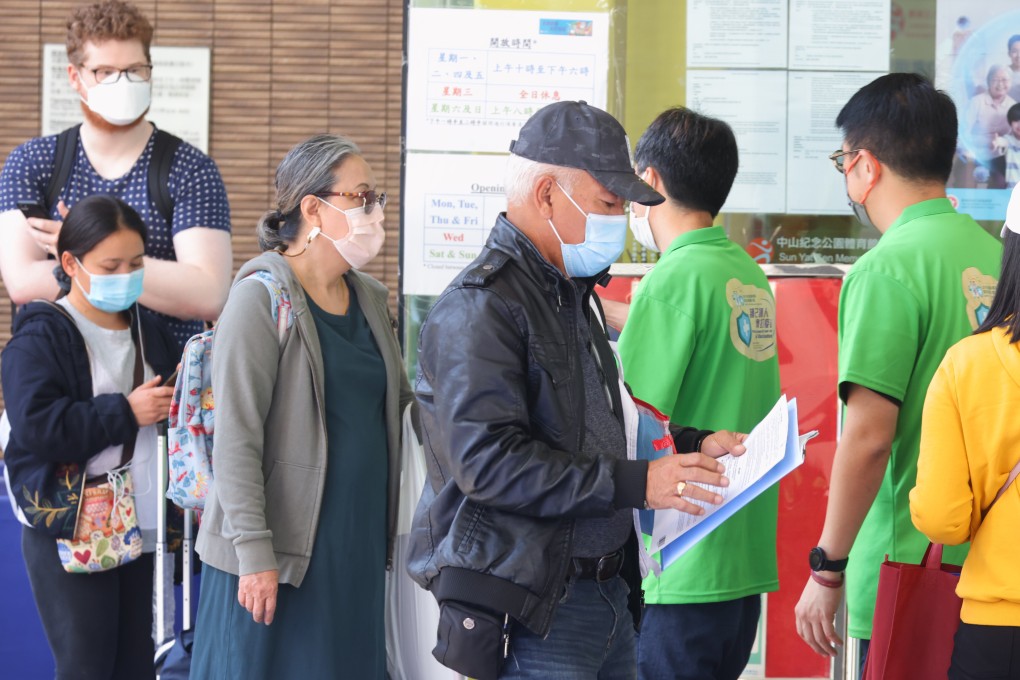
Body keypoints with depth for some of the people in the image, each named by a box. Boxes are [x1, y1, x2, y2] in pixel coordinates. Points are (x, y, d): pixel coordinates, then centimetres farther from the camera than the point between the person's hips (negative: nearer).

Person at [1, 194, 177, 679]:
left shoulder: (150, 332, 14)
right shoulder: (40, 337, -7)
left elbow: (168, 409, 27)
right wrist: (126, 412, -17)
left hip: (143, 530, 6)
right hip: (70, 533, -6)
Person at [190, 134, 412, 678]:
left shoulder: (369, 297, 12)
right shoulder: (262, 298, -11)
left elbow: (401, 402, 24)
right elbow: (236, 439, -15)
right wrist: (254, 553, -19)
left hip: (359, 546, 7)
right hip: (281, 551, -7)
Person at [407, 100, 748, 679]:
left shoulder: (574, 295, 19)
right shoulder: (479, 308, -14)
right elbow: (489, 461, -23)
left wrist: (690, 446, 11)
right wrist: (637, 484, -22)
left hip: (607, 593, 9)